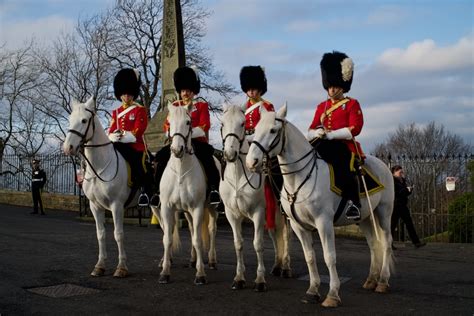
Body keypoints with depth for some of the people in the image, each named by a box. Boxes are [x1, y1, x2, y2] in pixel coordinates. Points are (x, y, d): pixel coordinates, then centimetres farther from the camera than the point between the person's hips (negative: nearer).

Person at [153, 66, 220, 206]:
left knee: (206, 156, -33)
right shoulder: (175, 106, 15)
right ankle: (160, 189, -8)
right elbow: (168, 126, 8)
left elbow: (204, 126, -8)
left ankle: (214, 188, -29)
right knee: (161, 156, -17)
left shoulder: (202, 104, 5)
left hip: (197, 140, -4)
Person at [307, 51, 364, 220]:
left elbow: (355, 129, -7)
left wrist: (330, 134, -17)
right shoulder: (322, 106, 21)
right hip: (323, 147, 5)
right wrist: (317, 133, -10)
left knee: (346, 169, -34)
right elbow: (310, 131, 16)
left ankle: (353, 202, -29)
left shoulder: (352, 104, 7)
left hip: (344, 146, -5)